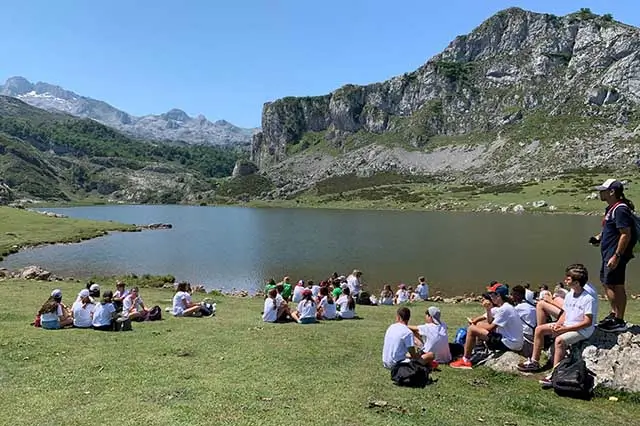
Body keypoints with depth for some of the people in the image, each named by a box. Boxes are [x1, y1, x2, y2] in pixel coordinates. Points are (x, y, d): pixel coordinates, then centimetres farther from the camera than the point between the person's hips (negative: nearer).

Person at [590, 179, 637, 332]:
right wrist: (599, 237, 11)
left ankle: (619, 322, 5)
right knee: (607, 283, 19)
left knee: (615, 286, -4)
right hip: (608, 253, 11)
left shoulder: (620, 209, -19)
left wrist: (616, 256, -25)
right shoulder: (610, 208, 13)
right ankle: (614, 314, 34)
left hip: (615, 255, -11)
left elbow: (626, 234, -23)